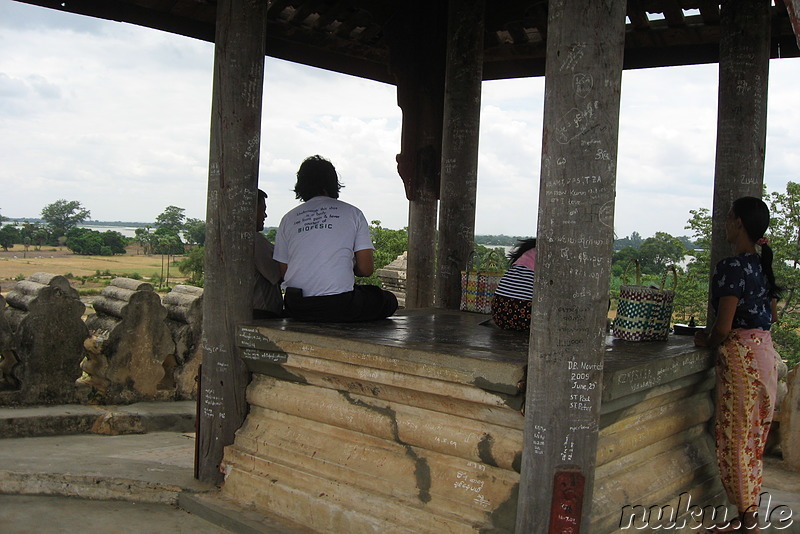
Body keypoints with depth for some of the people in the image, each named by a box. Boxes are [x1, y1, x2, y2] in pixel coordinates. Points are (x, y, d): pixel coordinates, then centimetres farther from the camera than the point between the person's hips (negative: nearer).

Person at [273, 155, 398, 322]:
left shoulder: (289, 218, 10)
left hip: (296, 309, 4)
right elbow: (366, 269, 1)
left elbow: (283, 271, 9)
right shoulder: (353, 213, 4)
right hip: (339, 306, -4)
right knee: (389, 301, 21)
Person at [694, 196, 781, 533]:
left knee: (735, 439, 2)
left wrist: (706, 340, 0)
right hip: (765, 350, 9)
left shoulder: (732, 267, -18)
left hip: (740, 354, -9)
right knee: (753, 439, 15)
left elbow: (723, 328, -20)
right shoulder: (762, 264, 10)